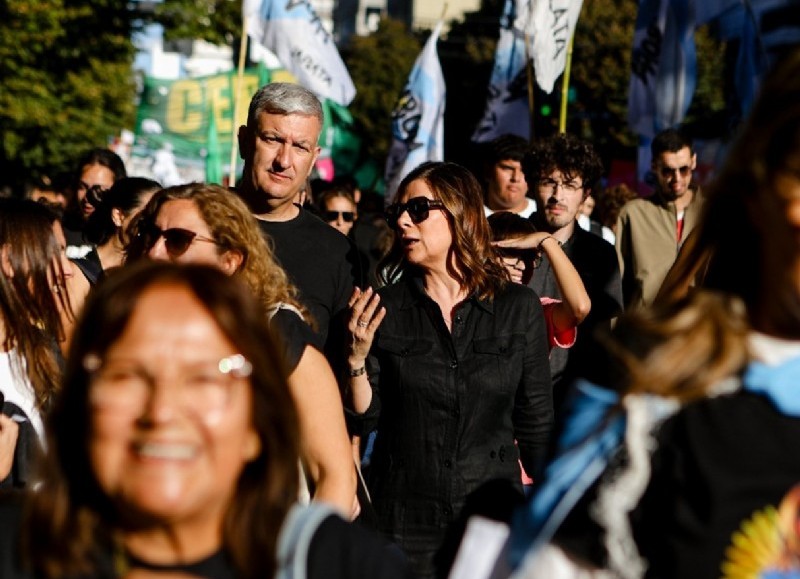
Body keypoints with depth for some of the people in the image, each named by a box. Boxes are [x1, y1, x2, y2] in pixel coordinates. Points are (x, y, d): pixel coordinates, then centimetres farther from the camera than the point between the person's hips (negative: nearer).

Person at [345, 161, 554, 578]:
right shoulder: (385, 309, 0)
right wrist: (357, 356, -15)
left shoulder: (519, 308, -1)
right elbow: (364, 418, 0)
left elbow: (536, 421, 5)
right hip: (403, 522, 0)